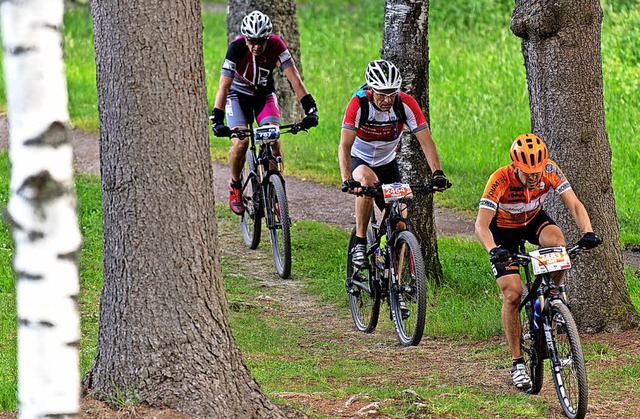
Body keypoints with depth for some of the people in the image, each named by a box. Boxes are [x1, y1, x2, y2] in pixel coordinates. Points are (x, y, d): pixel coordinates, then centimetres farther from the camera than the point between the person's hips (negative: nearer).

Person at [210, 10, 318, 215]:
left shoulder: (275, 45, -25)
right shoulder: (236, 47, -30)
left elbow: (294, 78, -26)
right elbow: (224, 85, -33)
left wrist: (310, 108, -35)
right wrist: (217, 119, -43)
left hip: (264, 95, 1)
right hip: (238, 95, -1)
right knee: (241, 141, -21)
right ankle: (235, 187, 4)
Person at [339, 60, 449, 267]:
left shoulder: (405, 104, -22)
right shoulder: (359, 104, -29)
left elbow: (426, 141, -23)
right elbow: (344, 146, -35)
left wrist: (437, 172, -39)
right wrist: (347, 180, -50)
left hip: (387, 162, 3)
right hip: (359, 160, -3)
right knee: (368, 181, -37)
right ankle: (360, 244, -26)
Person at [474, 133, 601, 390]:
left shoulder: (550, 171, -26)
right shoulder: (500, 180, -35)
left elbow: (574, 204, -26)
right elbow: (481, 225, -39)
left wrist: (587, 232, -45)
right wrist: (493, 250, -58)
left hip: (534, 220, 2)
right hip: (503, 229, -2)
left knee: (556, 241, -34)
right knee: (512, 294, -13)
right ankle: (517, 364, -2)